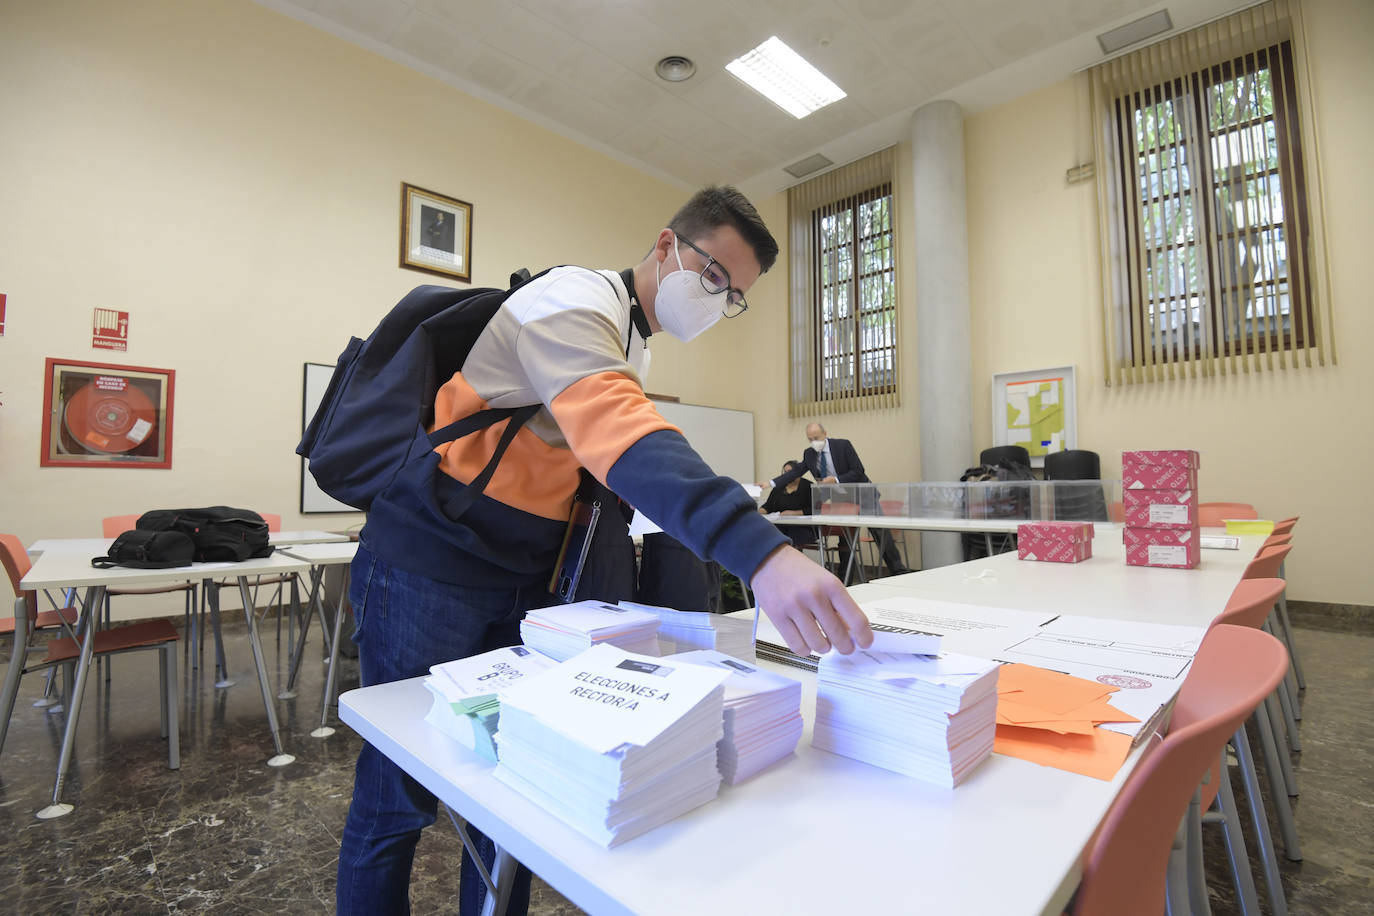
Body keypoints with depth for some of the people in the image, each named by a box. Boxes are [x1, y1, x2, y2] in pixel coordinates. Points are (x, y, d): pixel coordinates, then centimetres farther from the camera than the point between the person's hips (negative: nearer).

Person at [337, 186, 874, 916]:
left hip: (522, 581, 8)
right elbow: (621, 433, -38)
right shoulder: (576, 301, -18)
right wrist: (759, 552, -50)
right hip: (428, 570, -8)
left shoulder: (629, 339, 12)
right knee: (400, 797, 5)